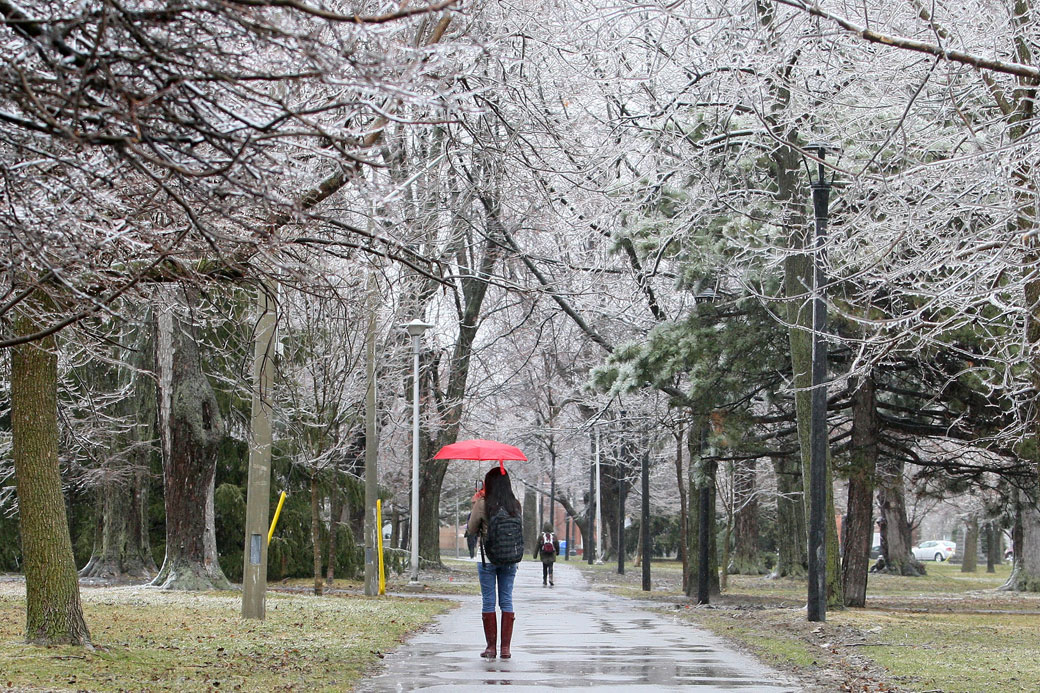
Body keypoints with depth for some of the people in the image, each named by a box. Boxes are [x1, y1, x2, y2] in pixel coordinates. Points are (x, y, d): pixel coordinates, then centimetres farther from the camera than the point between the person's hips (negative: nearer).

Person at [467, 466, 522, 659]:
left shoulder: (483, 504, -10)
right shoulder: (515, 505, 0)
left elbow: (472, 530, -1)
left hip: (487, 559, -3)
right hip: (510, 559, 3)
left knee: (488, 602, 4)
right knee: (507, 601, 7)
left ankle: (491, 647, 4)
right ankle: (505, 648, 4)